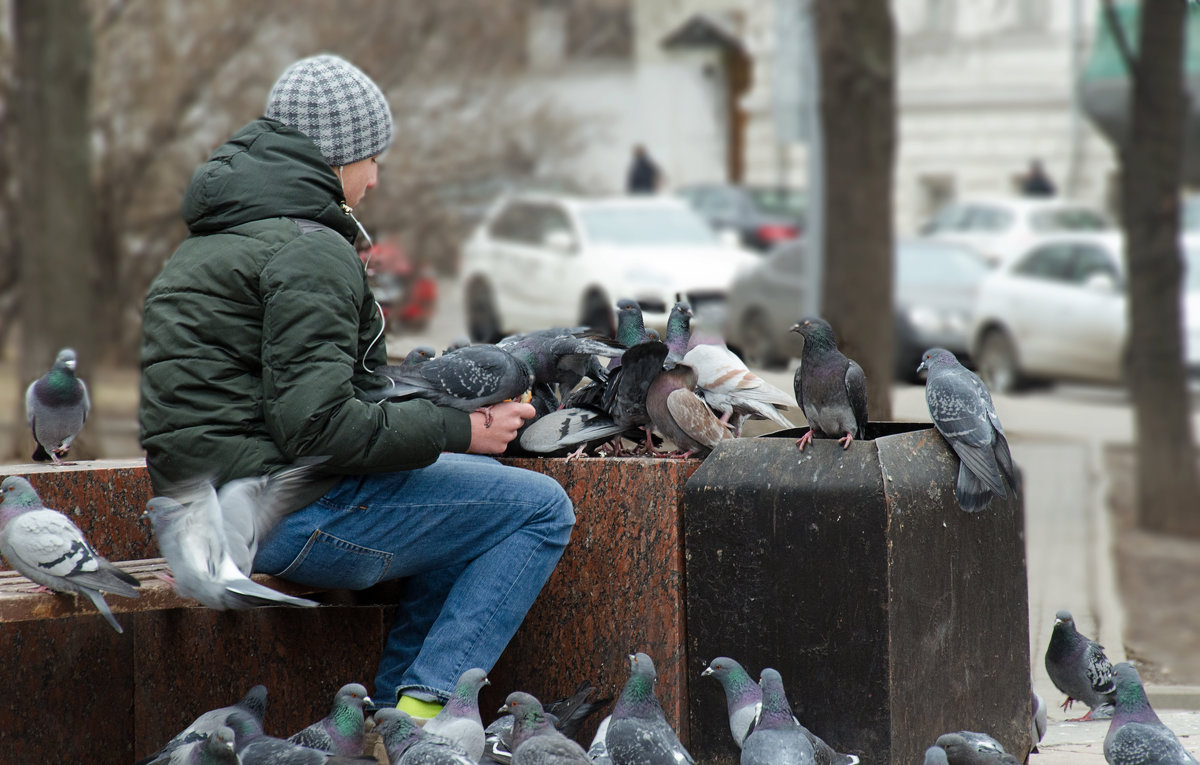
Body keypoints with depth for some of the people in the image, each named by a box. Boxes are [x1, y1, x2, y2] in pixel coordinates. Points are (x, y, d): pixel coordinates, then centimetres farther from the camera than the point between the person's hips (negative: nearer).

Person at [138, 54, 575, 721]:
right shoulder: (309, 250, -14)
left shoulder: (206, 244, 19)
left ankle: (394, 709, 17)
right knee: (541, 509, -4)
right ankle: (425, 706, -10)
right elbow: (316, 426, -23)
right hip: (289, 516, -10)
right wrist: (461, 429, -13)